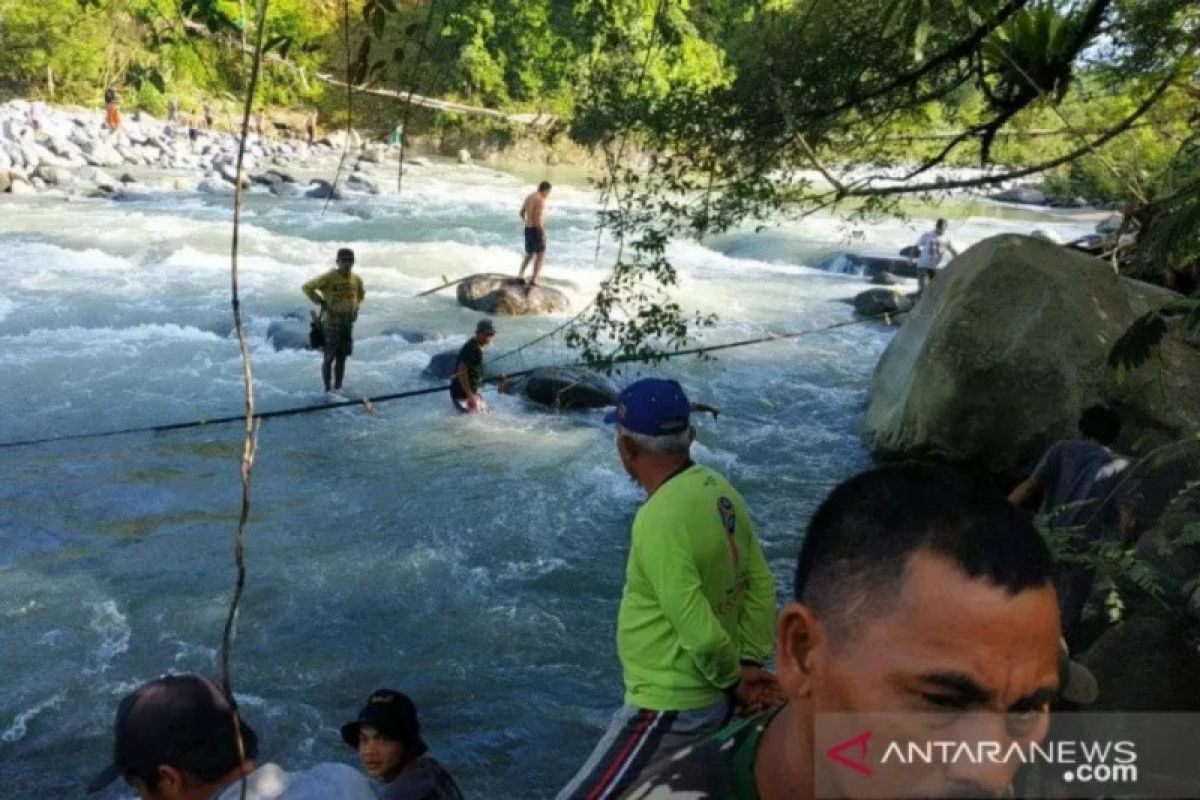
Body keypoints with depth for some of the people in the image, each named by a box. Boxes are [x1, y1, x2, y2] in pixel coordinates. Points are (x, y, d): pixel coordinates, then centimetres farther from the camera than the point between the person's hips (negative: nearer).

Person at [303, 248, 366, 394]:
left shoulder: (356, 279, 6)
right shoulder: (328, 277, -13)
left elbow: (361, 293, 27)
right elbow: (307, 287, -11)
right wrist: (321, 302, -12)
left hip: (348, 322, 6)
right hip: (331, 322, -6)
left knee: (342, 357, 9)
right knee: (329, 357, -1)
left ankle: (338, 388, 17)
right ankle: (328, 388, 4)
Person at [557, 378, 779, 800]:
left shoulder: (659, 519, -27)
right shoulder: (720, 490, -1)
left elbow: (699, 632, -26)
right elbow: (761, 587, 2)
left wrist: (733, 680, -9)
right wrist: (750, 663, -1)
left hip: (670, 709, -9)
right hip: (712, 699, 9)